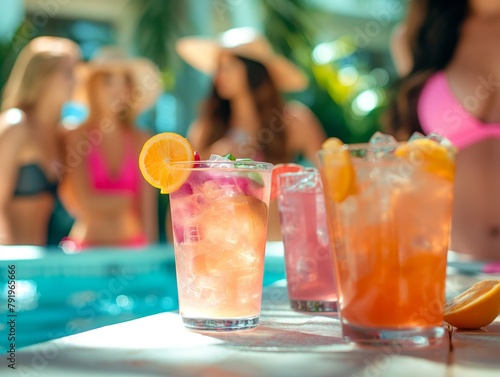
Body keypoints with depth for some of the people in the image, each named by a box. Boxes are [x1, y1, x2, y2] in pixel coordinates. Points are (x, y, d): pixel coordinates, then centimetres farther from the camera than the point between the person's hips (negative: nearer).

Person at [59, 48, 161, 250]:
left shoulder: (141, 141, 5)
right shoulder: (75, 138, -2)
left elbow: (148, 209, 3)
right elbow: (85, 203, -6)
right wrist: (128, 198, 5)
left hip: (134, 247, 2)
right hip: (88, 247, -2)